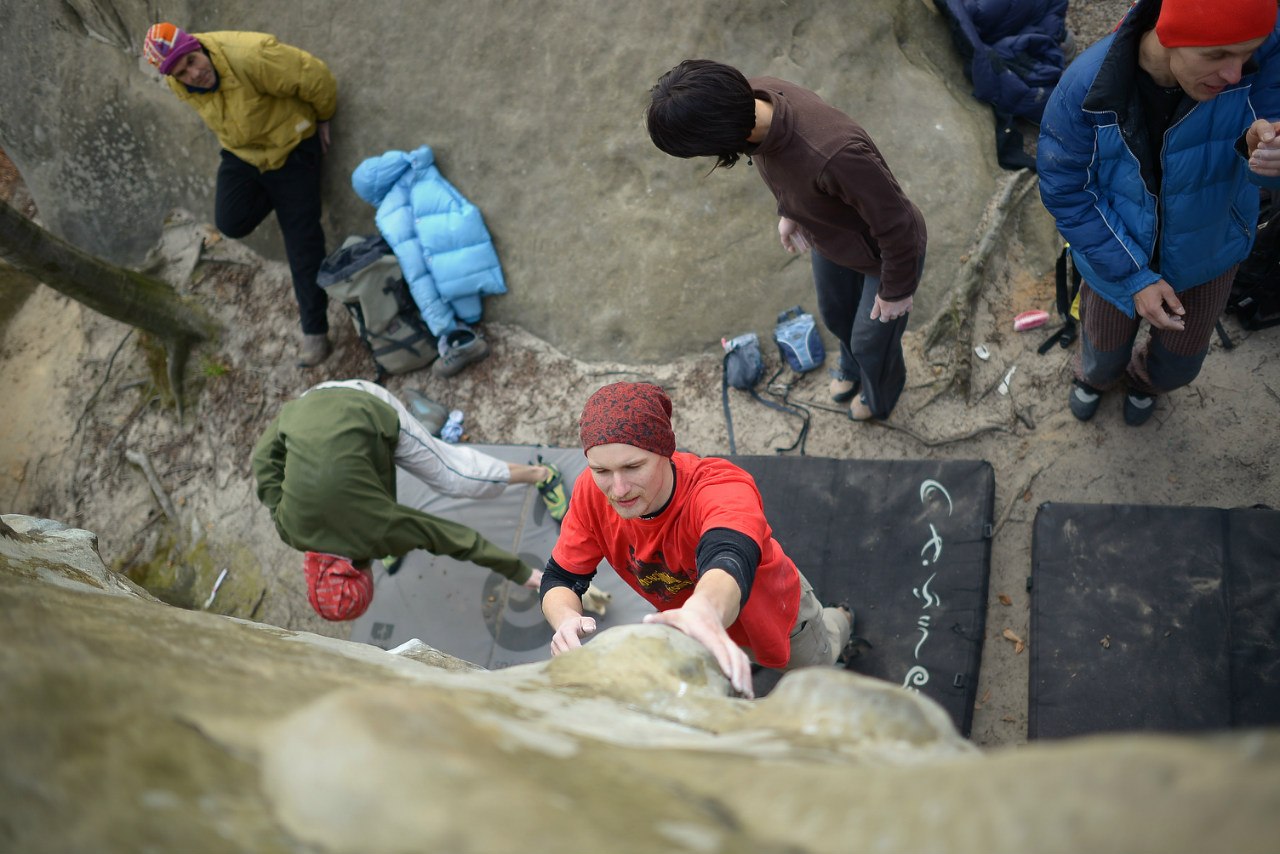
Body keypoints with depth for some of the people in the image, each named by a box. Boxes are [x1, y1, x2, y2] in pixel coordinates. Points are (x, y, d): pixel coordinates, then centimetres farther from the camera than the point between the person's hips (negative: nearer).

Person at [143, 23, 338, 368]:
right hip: (240, 151, 5)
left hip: (290, 145, -5)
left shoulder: (250, 56, -36)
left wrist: (323, 119, -7)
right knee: (231, 222, -9)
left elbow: (316, 78, -24)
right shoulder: (178, 84, -15)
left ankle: (315, 331, 0)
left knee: (302, 238, -6)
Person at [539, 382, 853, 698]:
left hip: (772, 610, -3)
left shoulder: (723, 488, -46)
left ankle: (840, 619, 61)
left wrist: (705, 609, -91)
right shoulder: (592, 492, -31)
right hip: (685, 615, 3)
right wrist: (566, 619, -48)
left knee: (815, 661, 28)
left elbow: (728, 561, -66)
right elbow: (560, 577, -23)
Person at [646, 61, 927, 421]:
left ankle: (880, 396, 55)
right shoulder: (755, 96, -26)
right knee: (835, 314, 31)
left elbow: (897, 225, -32)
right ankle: (852, 367, 64)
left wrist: (896, 290, -16)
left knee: (871, 339, 21)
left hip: (887, 252, -6)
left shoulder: (833, 155, -49)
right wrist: (788, 211, 12)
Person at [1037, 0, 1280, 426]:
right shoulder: (1086, 87, -33)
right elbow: (1066, 194, -23)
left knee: (1178, 367, 25)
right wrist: (1134, 277, -24)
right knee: (1104, 356, 27)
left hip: (1208, 256, 1)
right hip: (1117, 258, -1)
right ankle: (1094, 376, 66)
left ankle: (1144, 381, 63)